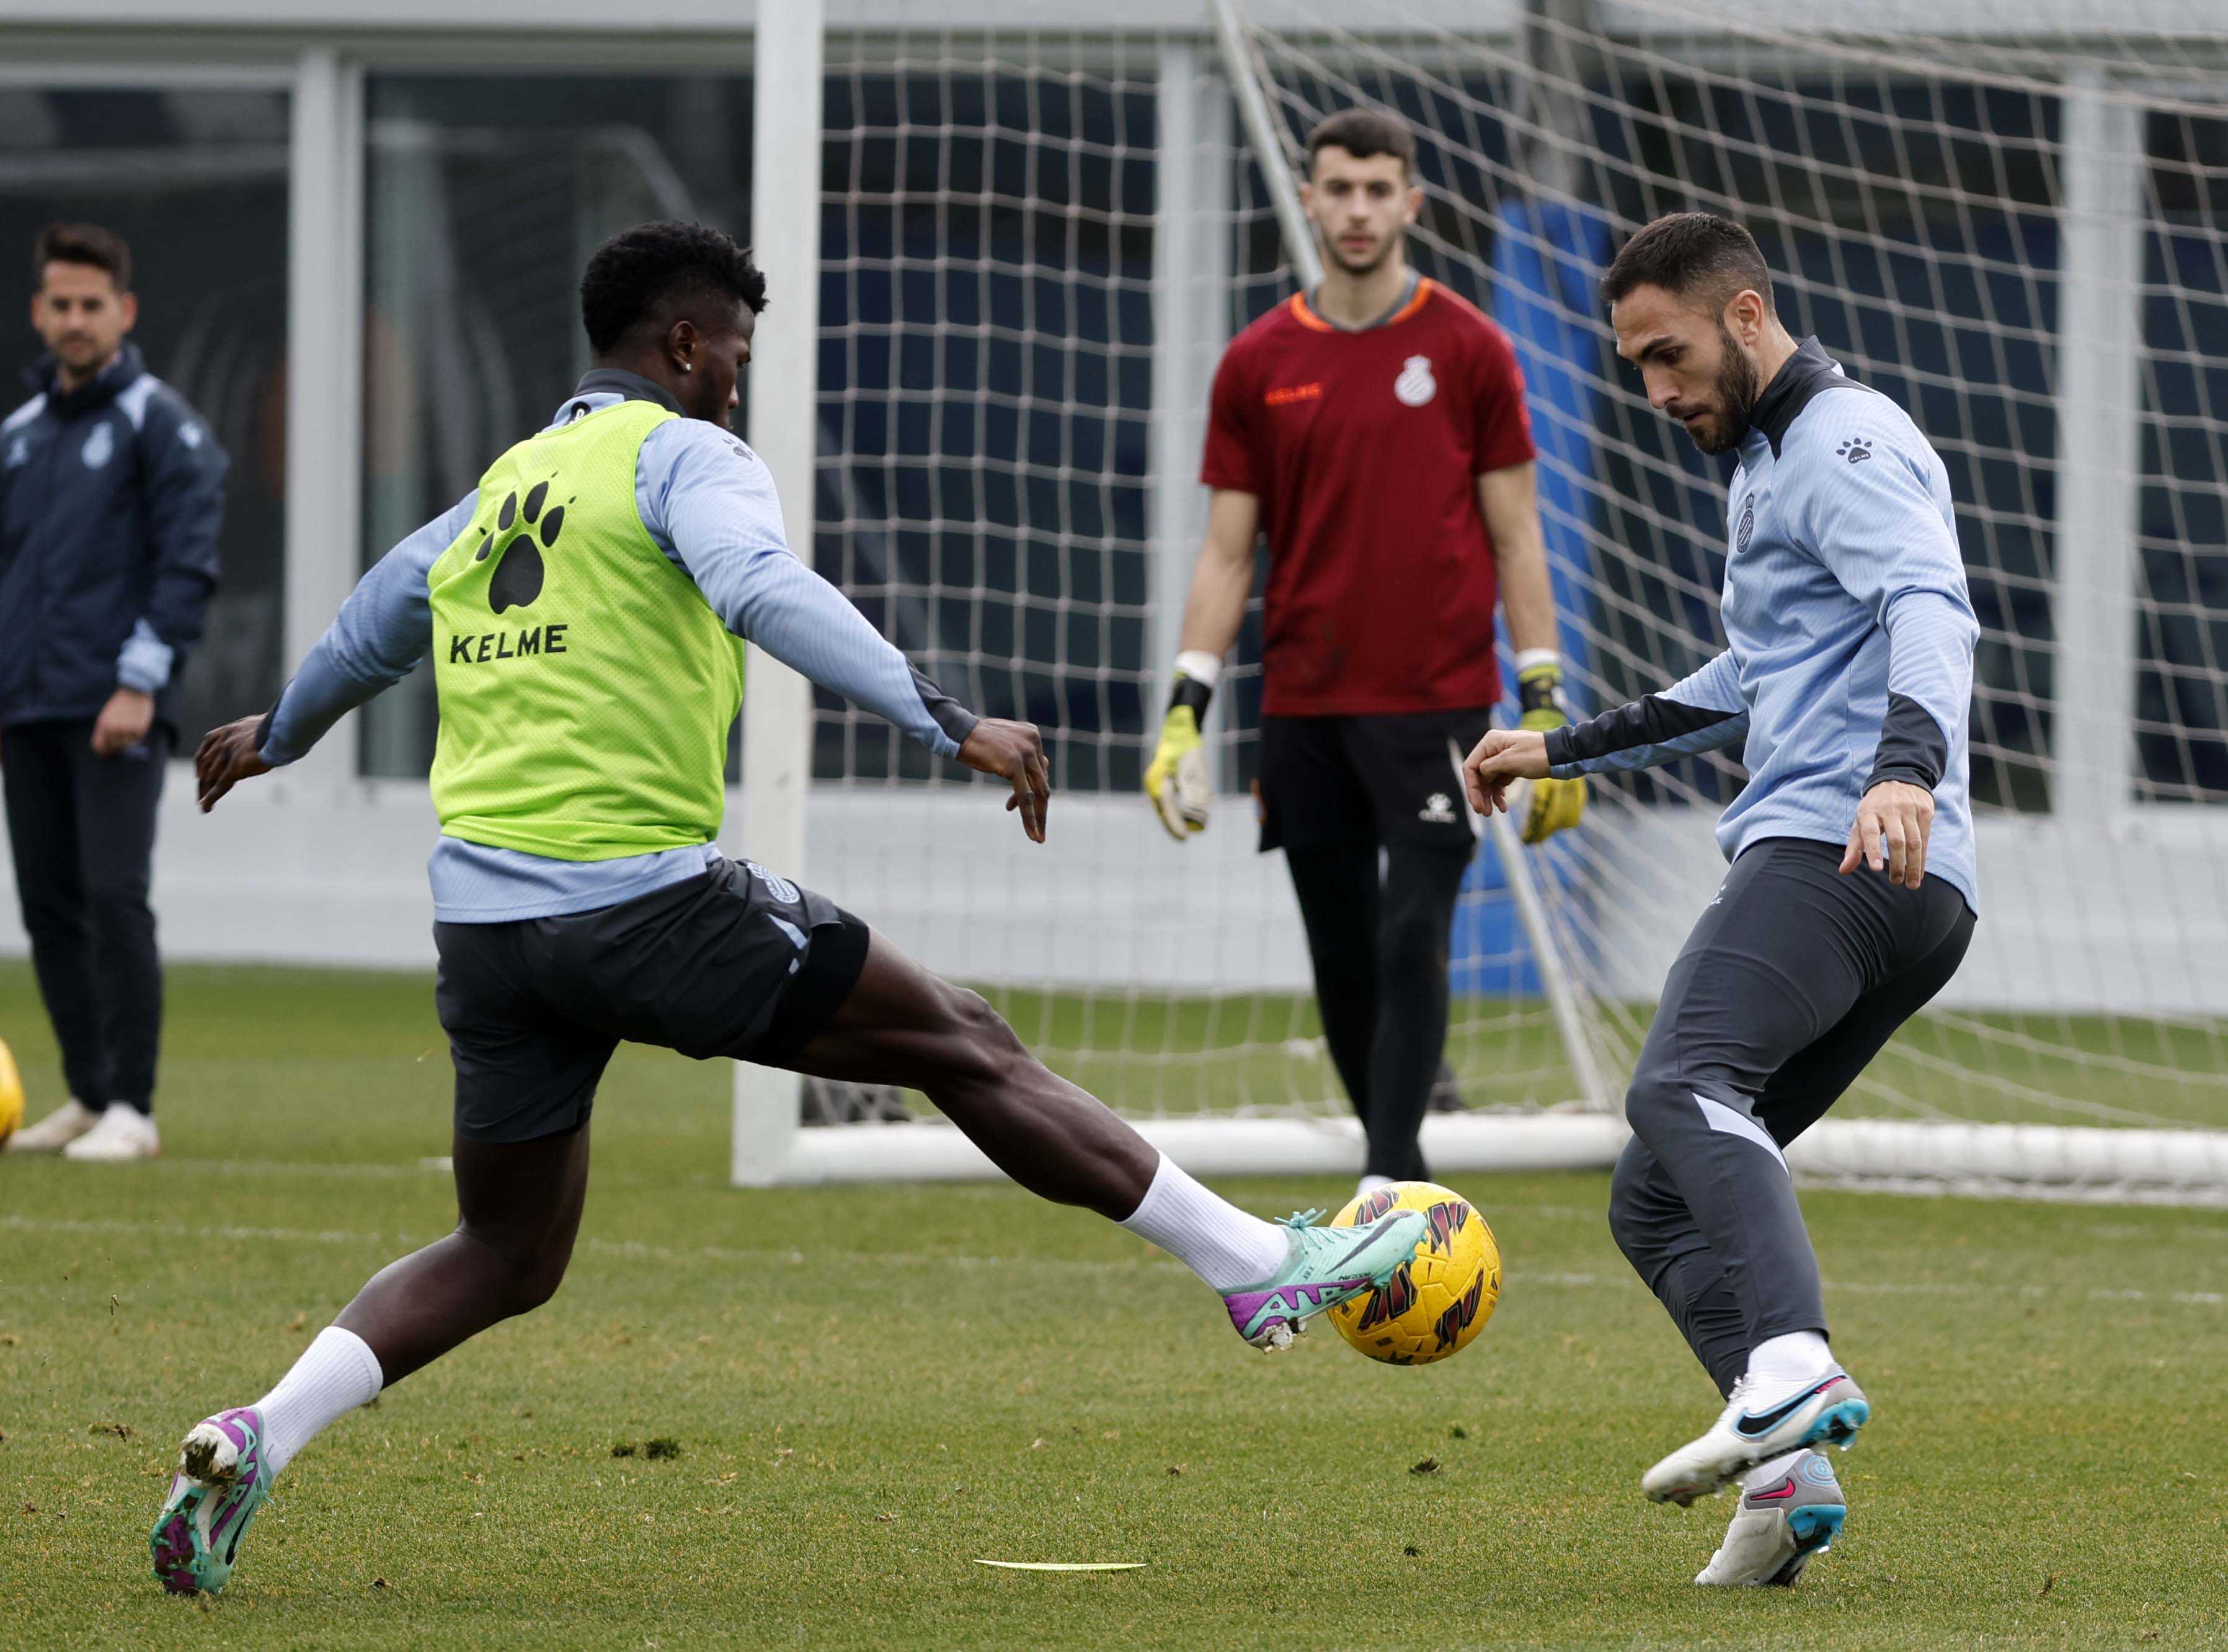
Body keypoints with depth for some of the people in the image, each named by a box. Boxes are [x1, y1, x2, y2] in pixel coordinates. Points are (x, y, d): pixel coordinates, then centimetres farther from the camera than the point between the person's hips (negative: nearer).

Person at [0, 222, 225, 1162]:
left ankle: (132, 1108, -11)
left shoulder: (161, 424, -2)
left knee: (114, 897, -13)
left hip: (116, 713, -7)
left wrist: (141, 684, -17)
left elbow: (188, 563, -9)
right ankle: (89, 1095, 14)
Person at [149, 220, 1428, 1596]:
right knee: (965, 1044, 3)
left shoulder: (495, 494, 21)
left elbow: (375, 630, 39)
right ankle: (1261, 1265, 4)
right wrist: (950, 724, -27)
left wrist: (279, 736, 59)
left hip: (484, 917, 7)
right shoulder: (682, 454, -1)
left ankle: (259, 1440, -3)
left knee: (505, 1258, 17)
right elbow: (768, 593, -21)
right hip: (644, 898, -7)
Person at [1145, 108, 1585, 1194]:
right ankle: (1404, 1187, 18)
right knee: (1343, 965, 6)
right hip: (1303, 711, 3)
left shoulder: (1469, 350, 1)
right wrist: (1185, 710, 0)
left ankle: (1388, 1194, -17)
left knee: (1411, 941, -13)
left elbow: (1514, 537, 2)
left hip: (1436, 702, -3)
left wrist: (1545, 708, -3)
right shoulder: (1257, 364, 8)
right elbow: (1227, 550, 9)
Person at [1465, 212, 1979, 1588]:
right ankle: (1789, 1477, -9)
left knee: (1683, 1084, -33)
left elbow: (1932, 609, -22)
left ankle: (1793, 1371, -53)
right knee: (1654, 1198, 7)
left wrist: (1907, 766, -40)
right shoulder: (1769, 464, 30)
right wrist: (1564, 750, 47)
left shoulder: (1848, 443, -3)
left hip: (1844, 850, -11)